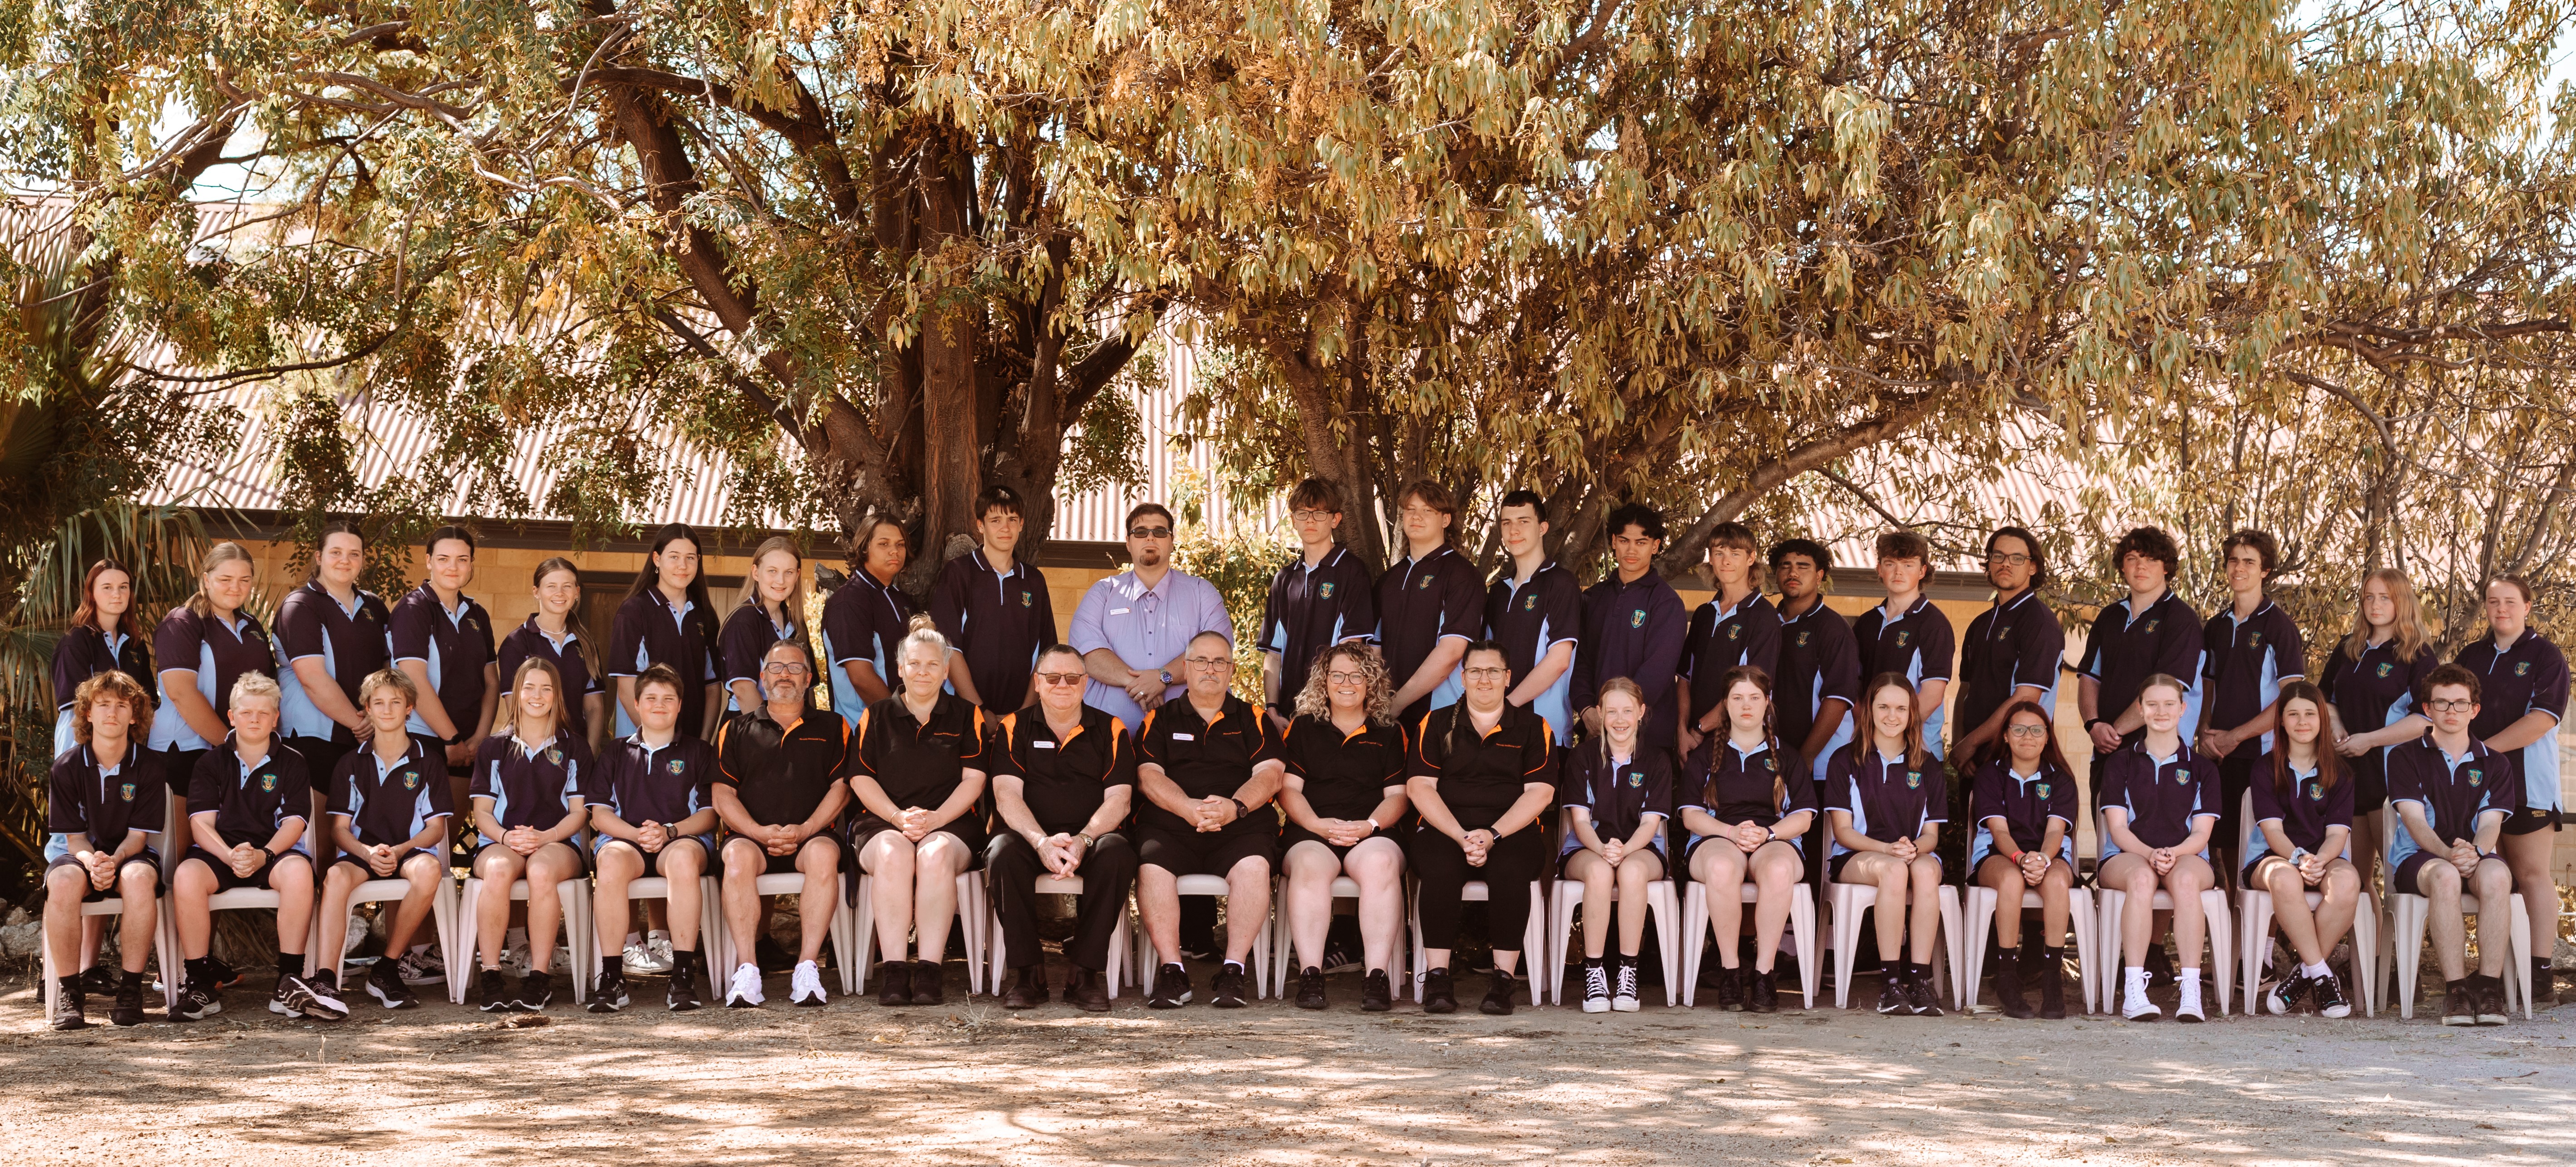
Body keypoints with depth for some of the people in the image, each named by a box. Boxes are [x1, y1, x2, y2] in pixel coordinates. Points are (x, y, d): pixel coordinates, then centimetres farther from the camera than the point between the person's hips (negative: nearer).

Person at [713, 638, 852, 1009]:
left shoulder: (832, 729, 18)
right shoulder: (736, 731, 18)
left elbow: (840, 789, 7)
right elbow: (723, 796, 9)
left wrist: (804, 831, -10)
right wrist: (759, 832, -9)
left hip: (810, 836, 0)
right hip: (752, 835, 0)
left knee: (824, 853, -36)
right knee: (738, 855, -36)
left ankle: (808, 966, -37)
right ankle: (747, 971, -38)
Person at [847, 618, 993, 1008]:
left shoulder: (968, 717, 15)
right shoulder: (876, 717, 17)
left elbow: (974, 778, 4)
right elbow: (862, 779, 8)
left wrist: (934, 819, -12)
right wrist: (899, 817, -10)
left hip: (951, 824, -1)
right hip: (882, 823, 1)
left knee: (936, 854, -36)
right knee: (893, 854, -35)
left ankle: (928, 971, -40)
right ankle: (893, 972, -39)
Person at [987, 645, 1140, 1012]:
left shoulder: (1110, 731, 10)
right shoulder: (1014, 728, 9)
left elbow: (1118, 798, 0)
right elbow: (1007, 795, -3)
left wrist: (1082, 840, -20)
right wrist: (1042, 842, -22)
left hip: (1092, 835, 0)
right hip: (1030, 836, 0)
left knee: (1117, 854, -34)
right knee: (1003, 854, -34)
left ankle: (1085, 971, -26)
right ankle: (1028, 972, -25)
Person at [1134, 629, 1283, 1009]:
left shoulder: (1252, 720, 18)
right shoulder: (1160, 720, 18)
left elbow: (1270, 774, 4)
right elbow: (1149, 776, 4)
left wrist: (1235, 806, -17)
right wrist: (1189, 808, -16)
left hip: (1240, 825, 0)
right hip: (1170, 823, 0)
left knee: (1254, 865, -33)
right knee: (1152, 868, -32)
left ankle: (1233, 970, -26)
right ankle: (1172, 972, -25)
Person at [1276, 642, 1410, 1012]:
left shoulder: (1389, 733, 19)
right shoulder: (1303, 728, 18)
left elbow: (1397, 794, 11)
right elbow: (1288, 788, 10)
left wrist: (1370, 825, -9)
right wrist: (1318, 825, -8)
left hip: (1373, 832, 0)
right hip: (1311, 831, 0)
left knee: (1380, 864, -36)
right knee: (1310, 866, -36)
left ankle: (1377, 975, -39)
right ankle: (1310, 974, -40)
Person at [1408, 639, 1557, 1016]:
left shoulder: (1534, 728, 12)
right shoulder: (1435, 725, 13)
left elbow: (1539, 792, 2)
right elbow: (1420, 788, 3)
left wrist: (1493, 835, -14)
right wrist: (1462, 837, -12)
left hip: (1512, 832, 0)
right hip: (1445, 829, 0)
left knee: (1511, 868, -35)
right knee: (1439, 867, -34)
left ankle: (1503, 980, -30)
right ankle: (1437, 978, -30)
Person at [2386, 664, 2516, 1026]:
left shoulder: (2495, 763, 14)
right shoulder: (2406, 757, 8)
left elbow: (2490, 823, 1)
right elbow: (2414, 819, -5)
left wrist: (2474, 853, -23)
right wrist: (2447, 853, -25)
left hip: (2478, 857, 2)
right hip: (2418, 858, -2)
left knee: (2496, 876, -37)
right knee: (2445, 877, -39)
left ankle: (2489, 985, -36)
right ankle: (2456, 989, -39)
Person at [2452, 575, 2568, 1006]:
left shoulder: (2545, 656, -1)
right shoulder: (2470, 656, 14)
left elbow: (2542, 719, -11)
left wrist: (2482, 748, -13)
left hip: (2527, 783, -5)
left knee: (2532, 874, -4)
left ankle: (2540, 972, -4)